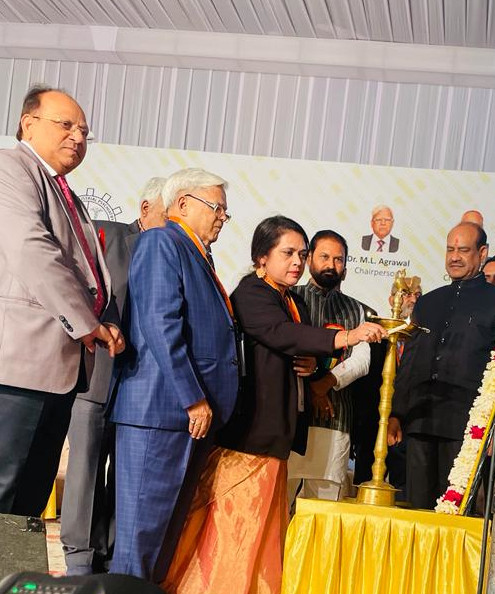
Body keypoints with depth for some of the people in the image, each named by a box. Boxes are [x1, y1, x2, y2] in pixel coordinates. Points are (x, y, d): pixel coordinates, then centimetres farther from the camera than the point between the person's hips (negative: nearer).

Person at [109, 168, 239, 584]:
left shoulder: (198, 256, 21)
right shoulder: (162, 243, -7)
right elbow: (160, 326, -17)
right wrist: (193, 398, -18)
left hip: (195, 410, 9)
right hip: (163, 408, -9)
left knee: (170, 523, 11)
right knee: (143, 523, -5)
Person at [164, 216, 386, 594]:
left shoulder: (294, 302, 19)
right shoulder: (251, 292, -8)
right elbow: (281, 334, -26)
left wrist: (311, 366, 4)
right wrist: (345, 337, -36)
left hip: (277, 432, 9)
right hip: (248, 428, -9)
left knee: (265, 527, 7)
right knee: (234, 522, -8)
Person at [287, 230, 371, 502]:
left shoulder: (354, 309, 19)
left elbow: (362, 360, 6)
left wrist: (328, 382, -11)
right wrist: (309, 389, -9)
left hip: (335, 418, 3)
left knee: (327, 504, 1)